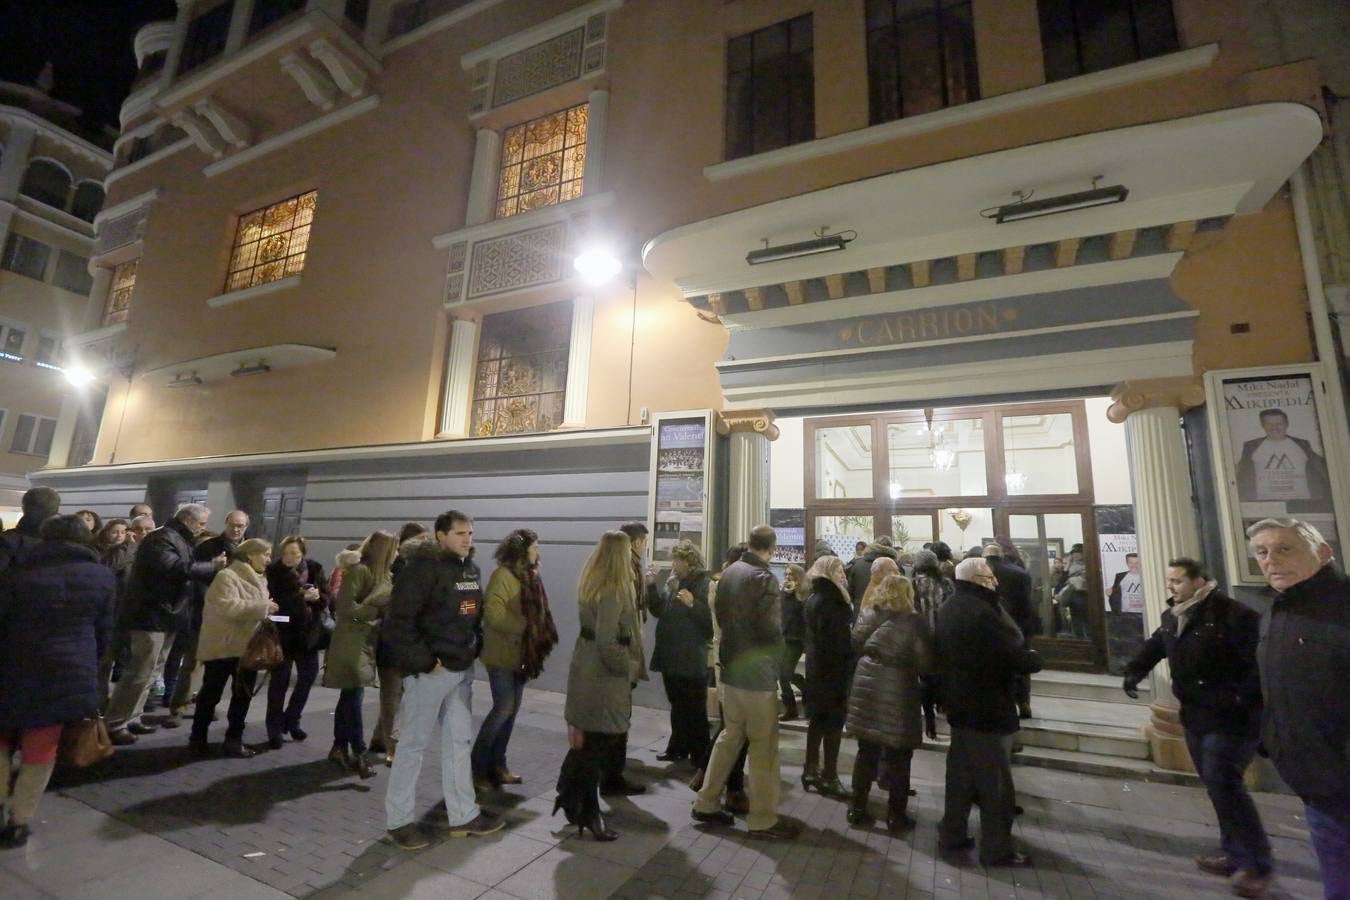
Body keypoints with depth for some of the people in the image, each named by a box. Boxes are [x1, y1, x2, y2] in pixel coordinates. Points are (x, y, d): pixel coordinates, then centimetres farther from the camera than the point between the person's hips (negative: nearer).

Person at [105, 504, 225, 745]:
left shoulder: (180, 541, 16)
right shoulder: (162, 539, -16)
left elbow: (186, 571, 17)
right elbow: (175, 568, -31)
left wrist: (213, 568, 2)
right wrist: (212, 566, -23)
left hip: (166, 614, 10)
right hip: (152, 614, -10)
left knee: (149, 672, 16)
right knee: (140, 673, -6)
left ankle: (130, 718, 25)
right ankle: (114, 724, 3)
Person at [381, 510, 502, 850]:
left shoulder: (470, 568, 8)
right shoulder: (423, 568, -17)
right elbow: (398, 621, -20)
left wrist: (475, 647, 7)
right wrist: (423, 661, -19)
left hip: (462, 669, 8)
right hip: (430, 670, -8)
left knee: (460, 739, 15)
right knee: (414, 742, 7)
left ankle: (463, 815, 28)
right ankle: (398, 819, 24)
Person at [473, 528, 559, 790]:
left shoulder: (530, 575, 9)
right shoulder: (503, 575, -16)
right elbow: (493, 613, -25)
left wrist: (540, 638, 2)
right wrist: (524, 628, -20)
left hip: (522, 654, 8)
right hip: (502, 654, -8)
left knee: (512, 710, 12)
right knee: (504, 708, -5)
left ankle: (497, 765, 23)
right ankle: (477, 767, 11)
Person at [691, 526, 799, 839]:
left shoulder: (729, 573, 4)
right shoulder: (765, 578, -19)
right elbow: (770, 628, -19)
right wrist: (779, 646, 1)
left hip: (730, 667, 8)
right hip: (757, 672, -7)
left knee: (730, 736, 19)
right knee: (764, 745, 5)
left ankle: (706, 803, 26)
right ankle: (763, 819, 15)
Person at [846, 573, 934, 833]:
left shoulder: (866, 616, 1)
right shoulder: (914, 622, -12)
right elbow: (926, 663, -10)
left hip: (866, 687, 4)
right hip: (898, 692, -4)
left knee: (866, 753, 16)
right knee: (898, 759, 11)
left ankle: (857, 809, 23)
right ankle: (896, 817, 21)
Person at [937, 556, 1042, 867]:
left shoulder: (947, 610, 6)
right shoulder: (983, 612, -24)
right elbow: (1018, 657, -23)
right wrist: (1034, 658, 0)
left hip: (959, 705, 9)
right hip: (988, 709, -9)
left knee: (960, 776, 19)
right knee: (996, 783, 7)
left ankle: (951, 835, 28)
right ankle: (996, 849, 19)